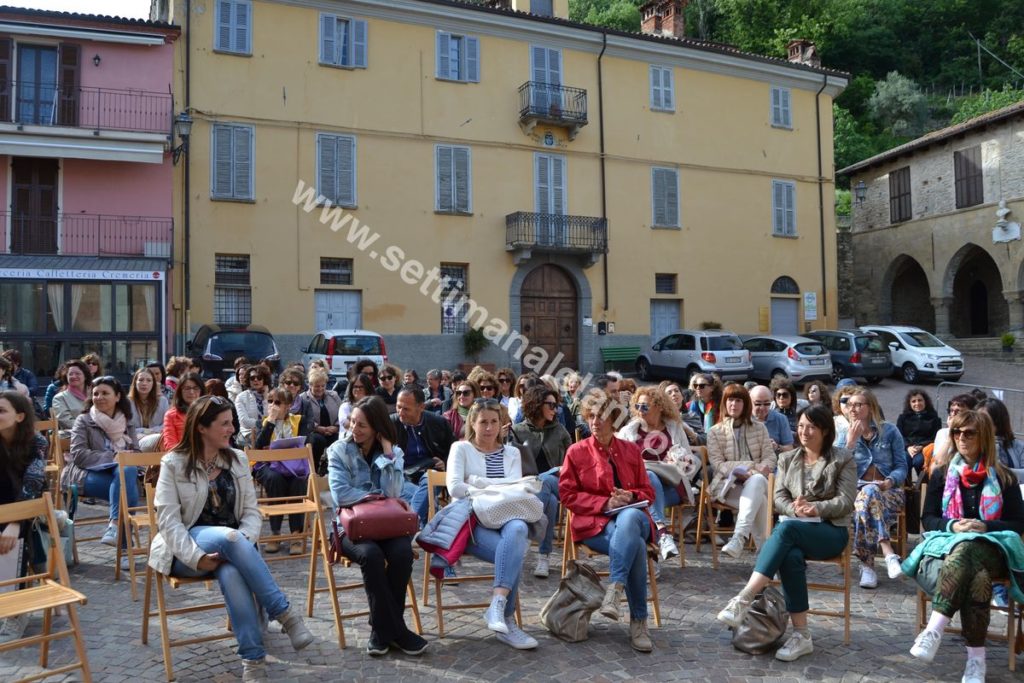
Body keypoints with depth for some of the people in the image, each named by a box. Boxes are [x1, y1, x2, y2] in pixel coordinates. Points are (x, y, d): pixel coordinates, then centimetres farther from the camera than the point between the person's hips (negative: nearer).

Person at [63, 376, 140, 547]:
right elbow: (78, 455, -8)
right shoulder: (84, 420, 5)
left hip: (120, 471, 3)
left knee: (129, 470, -34)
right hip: (86, 474, -3)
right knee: (128, 487, -32)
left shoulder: (126, 422, 16)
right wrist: (113, 458, -20)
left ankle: (115, 526, -34)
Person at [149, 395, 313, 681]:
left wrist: (244, 543, -16)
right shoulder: (174, 463, -3)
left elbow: (252, 511, 6)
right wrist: (197, 557, -25)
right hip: (187, 550, -3)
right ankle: (285, 614, -35)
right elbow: (168, 520, -11)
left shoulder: (238, 460, 8)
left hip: (232, 545, 3)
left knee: (231, 573, -35)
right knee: (230, 536, -37)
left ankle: (253, 659, -34)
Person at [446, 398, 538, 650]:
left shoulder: (512, 452, 20)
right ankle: (505, 620, -26)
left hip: (506, 518, 3)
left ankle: (498, 606, -41)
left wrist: (479, 483, -7)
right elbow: (454, 487, -6)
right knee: (514, 551, -33)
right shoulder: (461, 448, 11)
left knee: (517, 529, -37)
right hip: (472, 520, -2)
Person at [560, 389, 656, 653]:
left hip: (632, 515, 2)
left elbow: (648, 492, 18)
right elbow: (568, 494, 2)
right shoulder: (576, 452, 8)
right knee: (635, 544, -35)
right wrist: (605, 503, -11)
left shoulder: (631, 450, 16)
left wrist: (630, 496, -7)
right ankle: (639, 620, -29)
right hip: (594, 523, -2)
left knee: (629, 518, -39)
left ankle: (615, 589, -42)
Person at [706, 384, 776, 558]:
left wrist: (761, 469, -17)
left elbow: (770, 458, 9)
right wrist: (750, 466, -15)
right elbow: (717, 464, -1)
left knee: (756, 481, -39)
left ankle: (738, 538, -50)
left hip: (756, 481, 1)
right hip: (728, 485, -1)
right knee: (760, 500, -35)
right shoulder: (715, 432, 10)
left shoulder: (759, 428, 17)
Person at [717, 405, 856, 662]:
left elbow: (846, 502, -4)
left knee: (786, 529, -37)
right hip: (792, 527, 3)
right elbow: (779, 498, 8)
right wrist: (795, 509, -16)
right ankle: (801, 635, -30)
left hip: (831, 530, -3)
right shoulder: (787, 458, 17)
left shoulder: (843, 459, 6)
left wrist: (816, 509, -21)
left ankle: (743, 600, -45)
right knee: (791, 557, -36)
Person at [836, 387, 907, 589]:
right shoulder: (843, 435, 12)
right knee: (865, 502, -38)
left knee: (869, 494, -38)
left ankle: (867, 564, -40)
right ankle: (889, 554, -43)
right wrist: (851, 441, -8)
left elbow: (902, 466, 6)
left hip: (889, 492, -1)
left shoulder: (889, 431, 9)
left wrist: (890, 481, -15)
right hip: (856, 491, 1)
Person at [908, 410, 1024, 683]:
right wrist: (951, 525, -10)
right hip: (949, 542, 1)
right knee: (976, 575, -38)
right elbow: (927, 518, 12)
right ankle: (976, 655, -39)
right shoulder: (941, 474, 15)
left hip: (992, 549, -1)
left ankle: (934, 630, -46)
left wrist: (985, 527, -10)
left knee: (964, 551, -40)